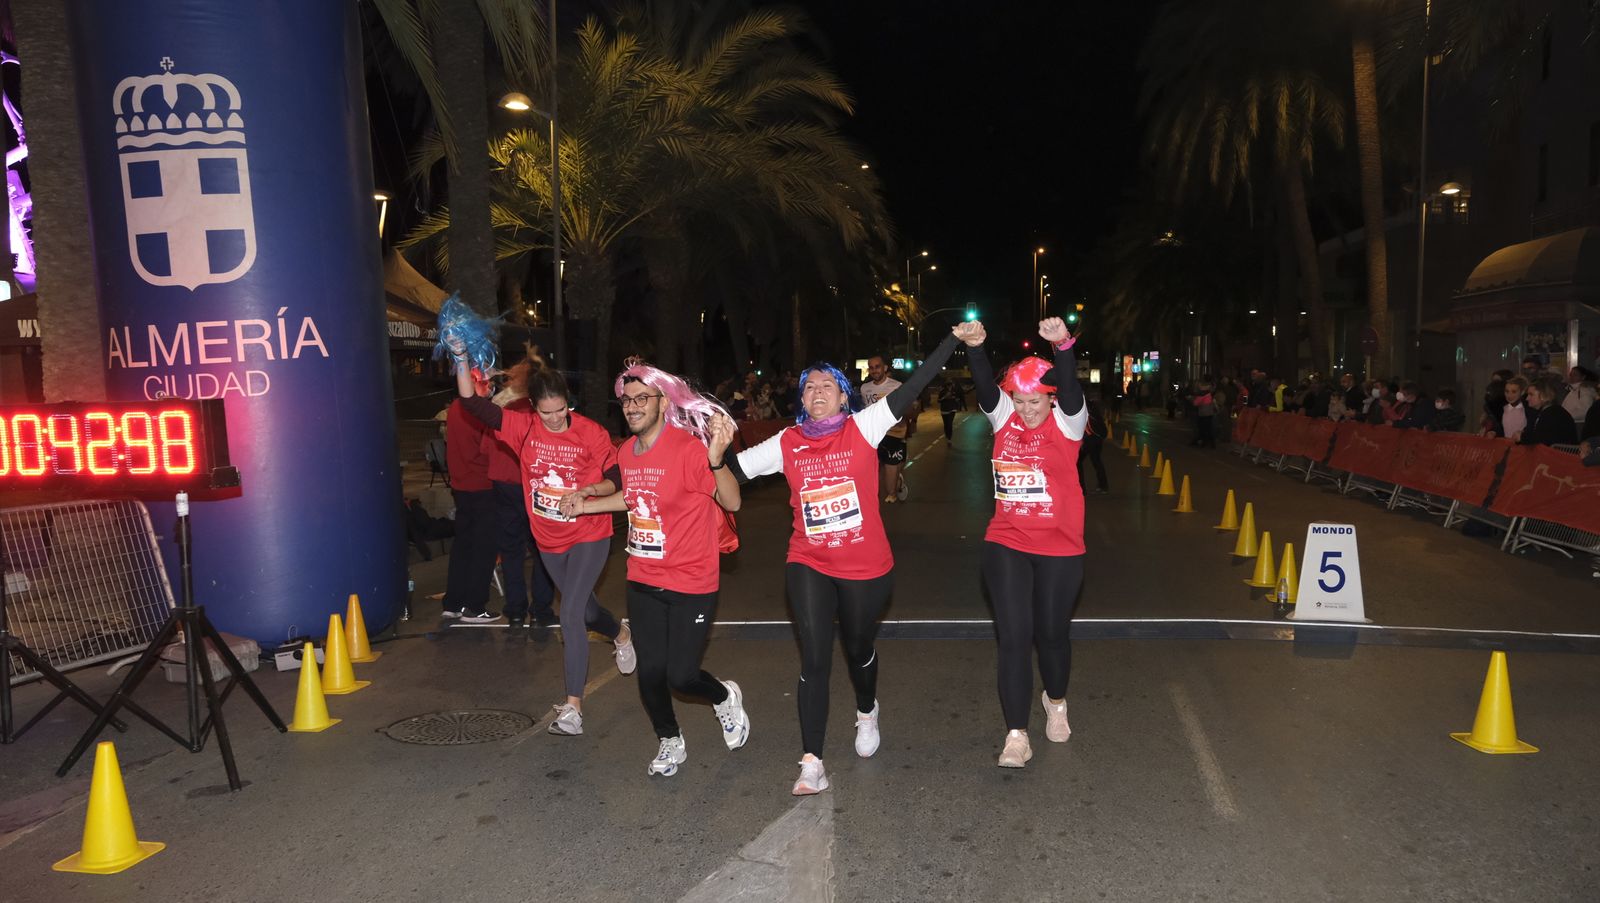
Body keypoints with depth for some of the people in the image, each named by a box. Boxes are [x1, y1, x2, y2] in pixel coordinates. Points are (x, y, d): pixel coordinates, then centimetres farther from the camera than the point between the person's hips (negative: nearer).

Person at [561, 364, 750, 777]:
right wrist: (586, 504, 22)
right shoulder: (626, 452, 3)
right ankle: (669, 741, 35)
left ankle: (725, 697, 31)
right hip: (643, 582, 6)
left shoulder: (688, 447, -18)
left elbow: (732, 502, -26)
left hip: (691, 583, -6)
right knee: (650, 672, 8)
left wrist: (716, 459, -43)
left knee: (681, 675, -4)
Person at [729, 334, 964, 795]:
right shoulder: (787, 443, -1)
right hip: (809, 566, 1)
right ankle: (811, 762, 4)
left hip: (865, 567, -1)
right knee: (814, 661, -5)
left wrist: (956, 338, -18)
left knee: (859, 649, 19)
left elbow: (912, 388, -14)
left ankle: (866, 712, 51)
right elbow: (734, 468, 2)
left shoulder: (863, 428, -8)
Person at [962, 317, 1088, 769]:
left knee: (1051, 632, 14)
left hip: (1059, 548, -1)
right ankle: (1016, 735, 7)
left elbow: (1070, 387, -28)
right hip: (1006, 545, 2)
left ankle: (1056, 702, 44)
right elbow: (986, 386, -18)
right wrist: (974, 347, -37)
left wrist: (1063, 345, -47)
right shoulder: (1004, 418, 0)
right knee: (1013, 637, -2)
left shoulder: (1066, 422, -8)